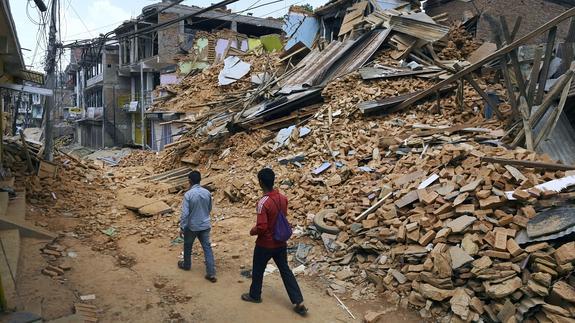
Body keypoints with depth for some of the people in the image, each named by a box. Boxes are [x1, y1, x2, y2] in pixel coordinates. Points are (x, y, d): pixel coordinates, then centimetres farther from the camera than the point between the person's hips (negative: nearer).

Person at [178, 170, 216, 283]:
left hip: (192, 226, -3)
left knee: (187, 246, 22)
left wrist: (182, 228, -10)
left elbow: (185, 213, -19)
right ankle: (211, 273, 2)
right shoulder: (207, 192, -4)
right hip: (205, 225, 3)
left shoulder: (188, 194, -19)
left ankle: (186, 265, 43)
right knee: (207, 248, 5)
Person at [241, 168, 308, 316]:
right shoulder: (283, 198, -3)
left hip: (265, 245, -6)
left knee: (257, 271, 18)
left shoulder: (263, 202, -26)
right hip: (280, 243, 6)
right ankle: (299, 303, 14)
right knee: (285, 271, 14)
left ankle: (254, 295, 38)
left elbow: (261, 227, -27)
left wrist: (252, 231, -7)